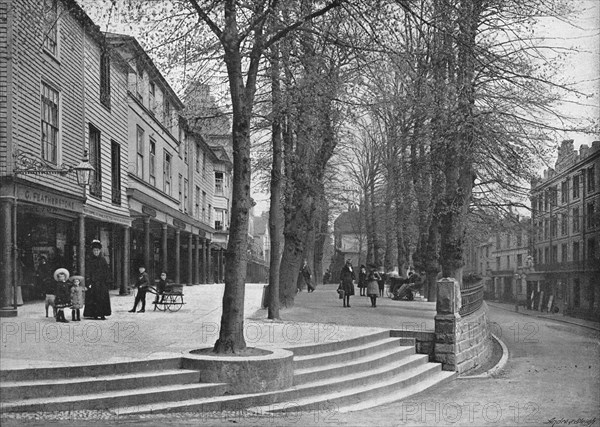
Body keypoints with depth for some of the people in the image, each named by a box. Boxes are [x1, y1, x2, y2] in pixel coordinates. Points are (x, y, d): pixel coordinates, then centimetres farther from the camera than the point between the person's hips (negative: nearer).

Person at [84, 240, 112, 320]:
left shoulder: (103, 259, 9)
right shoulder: (90, 260, 4)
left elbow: (107, 270, 8)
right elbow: (87, 272, 0)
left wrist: (107, 280, -2)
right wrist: (88, 282, -9)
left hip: (102, 282, 1)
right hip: (93, 282, -1)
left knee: (103, 299, -5)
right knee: (93, 299, -3)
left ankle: (102, 315, -4)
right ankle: (95, 314, 2)